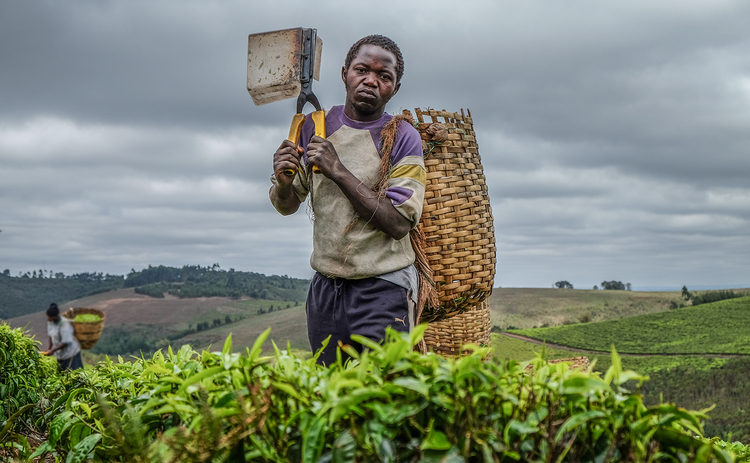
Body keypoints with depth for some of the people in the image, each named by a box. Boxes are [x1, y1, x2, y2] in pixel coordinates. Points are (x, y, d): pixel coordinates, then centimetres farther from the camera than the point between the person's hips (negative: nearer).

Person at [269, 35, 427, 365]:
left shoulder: (402, 138, -8)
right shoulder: (316, 126, 5)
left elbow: (399, 223, -17)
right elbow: (287, 207, 11)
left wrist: (338, 171, -20)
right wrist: (283, 182, -13)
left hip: (382, 289, -4)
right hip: (325, 287, 4)